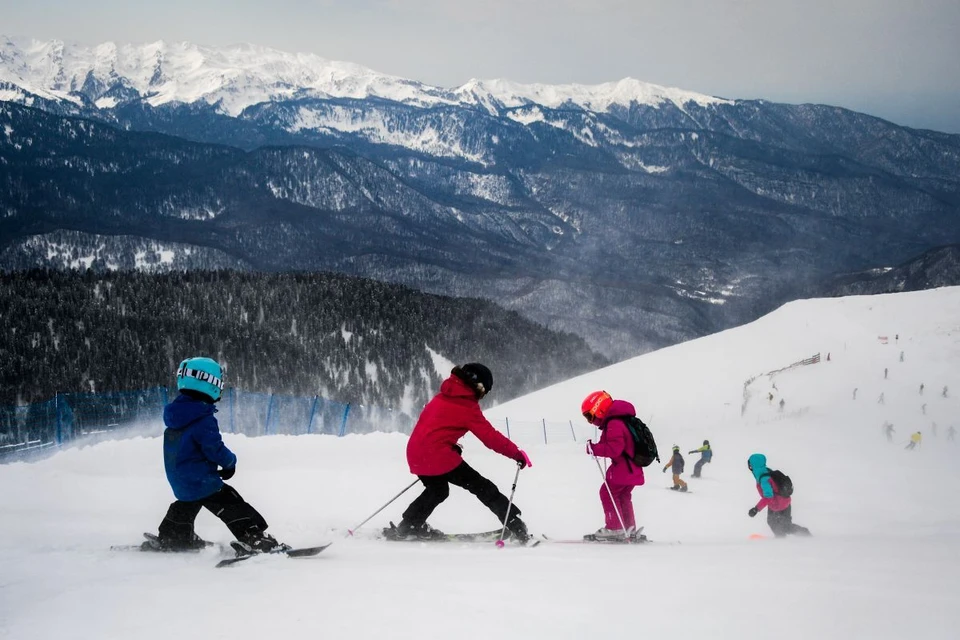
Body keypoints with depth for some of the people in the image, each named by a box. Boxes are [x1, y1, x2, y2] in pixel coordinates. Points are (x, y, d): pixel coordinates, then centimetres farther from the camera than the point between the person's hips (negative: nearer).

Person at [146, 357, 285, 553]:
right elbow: (215, 450, -24)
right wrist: (230, 462, -3)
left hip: (179, 481, 9)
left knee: (186, 507, 33)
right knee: (236, 511, -7)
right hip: (203, 483, -8)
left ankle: (167, 540, 45)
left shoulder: (175, 413, 3)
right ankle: (257, 542, -13)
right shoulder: (203, 419, -24)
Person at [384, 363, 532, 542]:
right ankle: (517, 528, -6)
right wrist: (517, 454, -2)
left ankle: (407, 527, 32)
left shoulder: (441, 398, 17)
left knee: (437, 490, 31)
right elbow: (491, 437, -7)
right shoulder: (468, 407, -5)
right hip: (439, 455, -8)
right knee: (482, 488, -2)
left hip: (415, 452, 8)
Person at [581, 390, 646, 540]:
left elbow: (614, 448, -27)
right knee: (622, 495, 20)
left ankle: (615, 528, 0)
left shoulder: (614, 424, -20)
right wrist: (596, 447, 6)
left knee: (608, 493, -2)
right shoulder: (619, 421, 14)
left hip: (623, 467, -10)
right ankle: (629, 528, 24)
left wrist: (594, 449, -21)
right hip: (633, 468, 10)